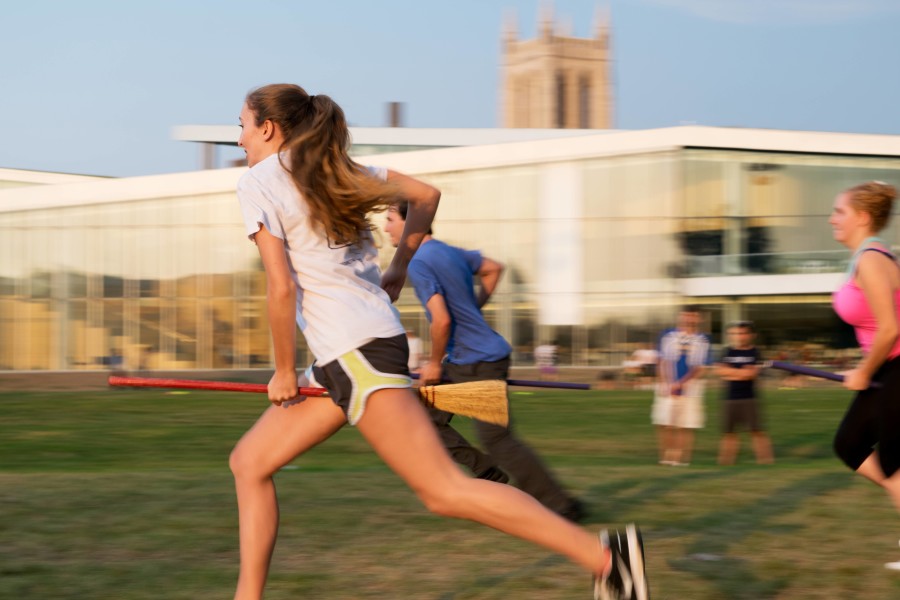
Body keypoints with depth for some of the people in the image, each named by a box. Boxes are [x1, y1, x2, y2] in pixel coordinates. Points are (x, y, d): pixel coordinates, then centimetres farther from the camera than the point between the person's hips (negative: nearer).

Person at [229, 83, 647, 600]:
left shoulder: (257, 183, -6)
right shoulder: (333, 169, 16)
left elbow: (281, 287, -14)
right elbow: (427, 194, 23)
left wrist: (285, 371, -4)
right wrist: (399, 268, 26)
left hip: (357, 352, -10)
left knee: (445, 490, -10)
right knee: (250, 462, 14)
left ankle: (603, 553, -12)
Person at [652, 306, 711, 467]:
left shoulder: (702, 340, 2)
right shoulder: (668, 336, 6)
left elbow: (699, 369, -4)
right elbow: (663, 363, 2)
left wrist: (679, 384, -15)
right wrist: (665, 384, -12)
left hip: (690, 387, -1)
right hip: (668, 387, 1)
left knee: (685, 426, -3)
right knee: (665, 424, -2)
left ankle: (681, 457, 2)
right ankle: (666, 455, 7)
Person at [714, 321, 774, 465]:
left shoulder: (754, 352, -1)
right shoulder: (728, 352, 8)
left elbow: (752, 373, -12)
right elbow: (720, 370, -4)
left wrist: (730, 372, -10)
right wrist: (741, 371, -9)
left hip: (749, 398, -3)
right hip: (730, 398, 3)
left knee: (757, 430, -6)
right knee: (729, 431, 7)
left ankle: (765, 458, -2)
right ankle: (726, 459, 13)